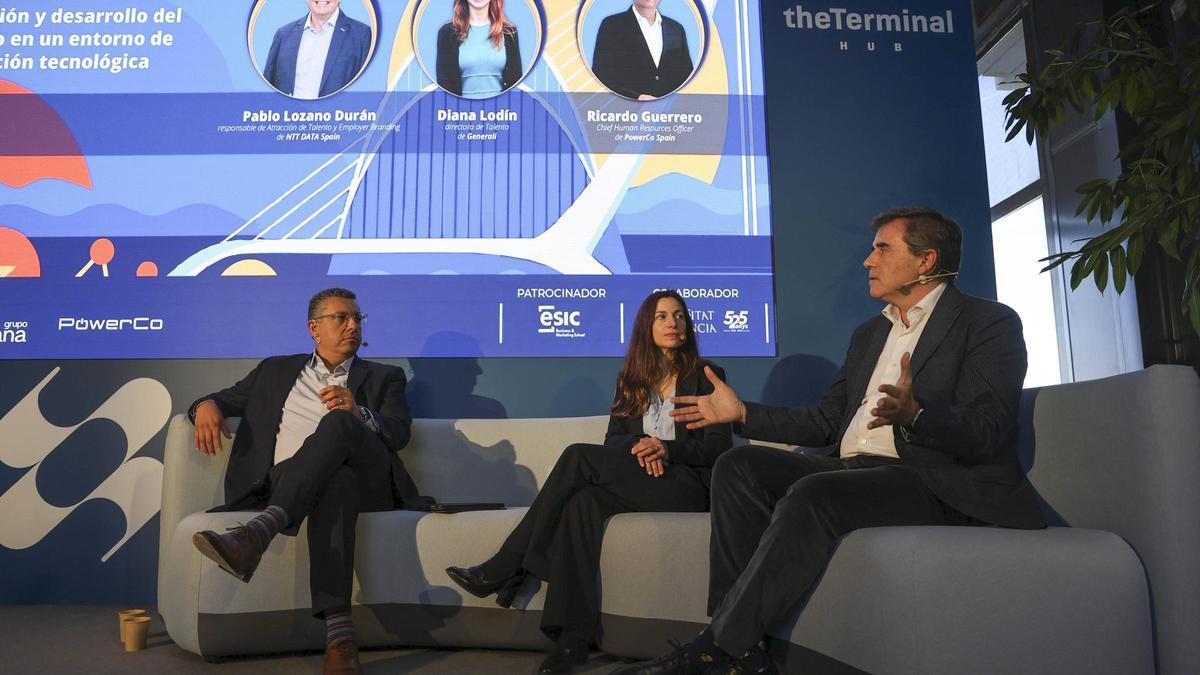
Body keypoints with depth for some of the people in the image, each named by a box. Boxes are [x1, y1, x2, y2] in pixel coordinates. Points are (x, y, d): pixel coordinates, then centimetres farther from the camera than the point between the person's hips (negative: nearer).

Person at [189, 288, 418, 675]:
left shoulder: (383, 378, 21)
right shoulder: (276, 370, 28)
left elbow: (399, 433, 4)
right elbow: (226, 399, 28)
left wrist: (358, 414, -18)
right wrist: (207, 406, 1)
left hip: (364, 479, 0)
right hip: (287, 479, 1)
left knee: (338, 421, -34)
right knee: (335, 482, -38)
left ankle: (257, 532, -49)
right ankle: (339, 630, -48)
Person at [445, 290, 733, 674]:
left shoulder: (705, 375, 6)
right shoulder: (631, 377, 18)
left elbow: (719, 446, -2)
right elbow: (613, 439, 12)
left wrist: (666, 448, -18)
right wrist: (640, 448, -11)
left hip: (687, 485, -4)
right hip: (635, 481, 4)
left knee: (577, 457, -24)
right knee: (583, 501, -32)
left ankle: (506, 570, -21)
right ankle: (573, 638, -37)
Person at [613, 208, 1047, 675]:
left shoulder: (990, 322, 0)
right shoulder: (869, 334, 23)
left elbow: (989, 431, -14)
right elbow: (826, 420, 22)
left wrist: (914, 415, -35)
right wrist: (743, 413, 12)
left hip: (937, 483, -7)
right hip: (853, 471, 8)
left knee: (815, 494, -34)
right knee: (738, 466, -12)